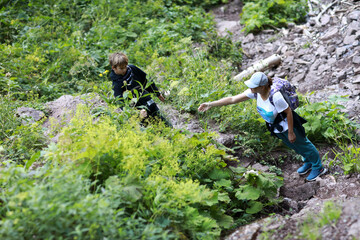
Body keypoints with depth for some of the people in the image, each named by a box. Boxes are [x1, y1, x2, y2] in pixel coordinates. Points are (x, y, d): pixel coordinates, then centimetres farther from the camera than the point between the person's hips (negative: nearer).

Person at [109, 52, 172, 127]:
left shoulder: (132, 69, -3)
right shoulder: (116, 84, -16)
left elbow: (146, 80, 11)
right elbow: (122, 102, -24)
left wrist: (157, 93, 17)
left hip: (148, 101, 4)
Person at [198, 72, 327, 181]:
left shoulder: (275, 96, -40)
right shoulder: (255, 92, -19)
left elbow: (288, 112, -28)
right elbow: (233, 99, -16)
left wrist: (290, 132, -19)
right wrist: (211, 104, -19)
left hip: (286, 126, -7)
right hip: (276, 127, 7)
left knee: (302, 145, 17)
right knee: (293, 145, 29)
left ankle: (318, 167, 42)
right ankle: (308, 162, 57)